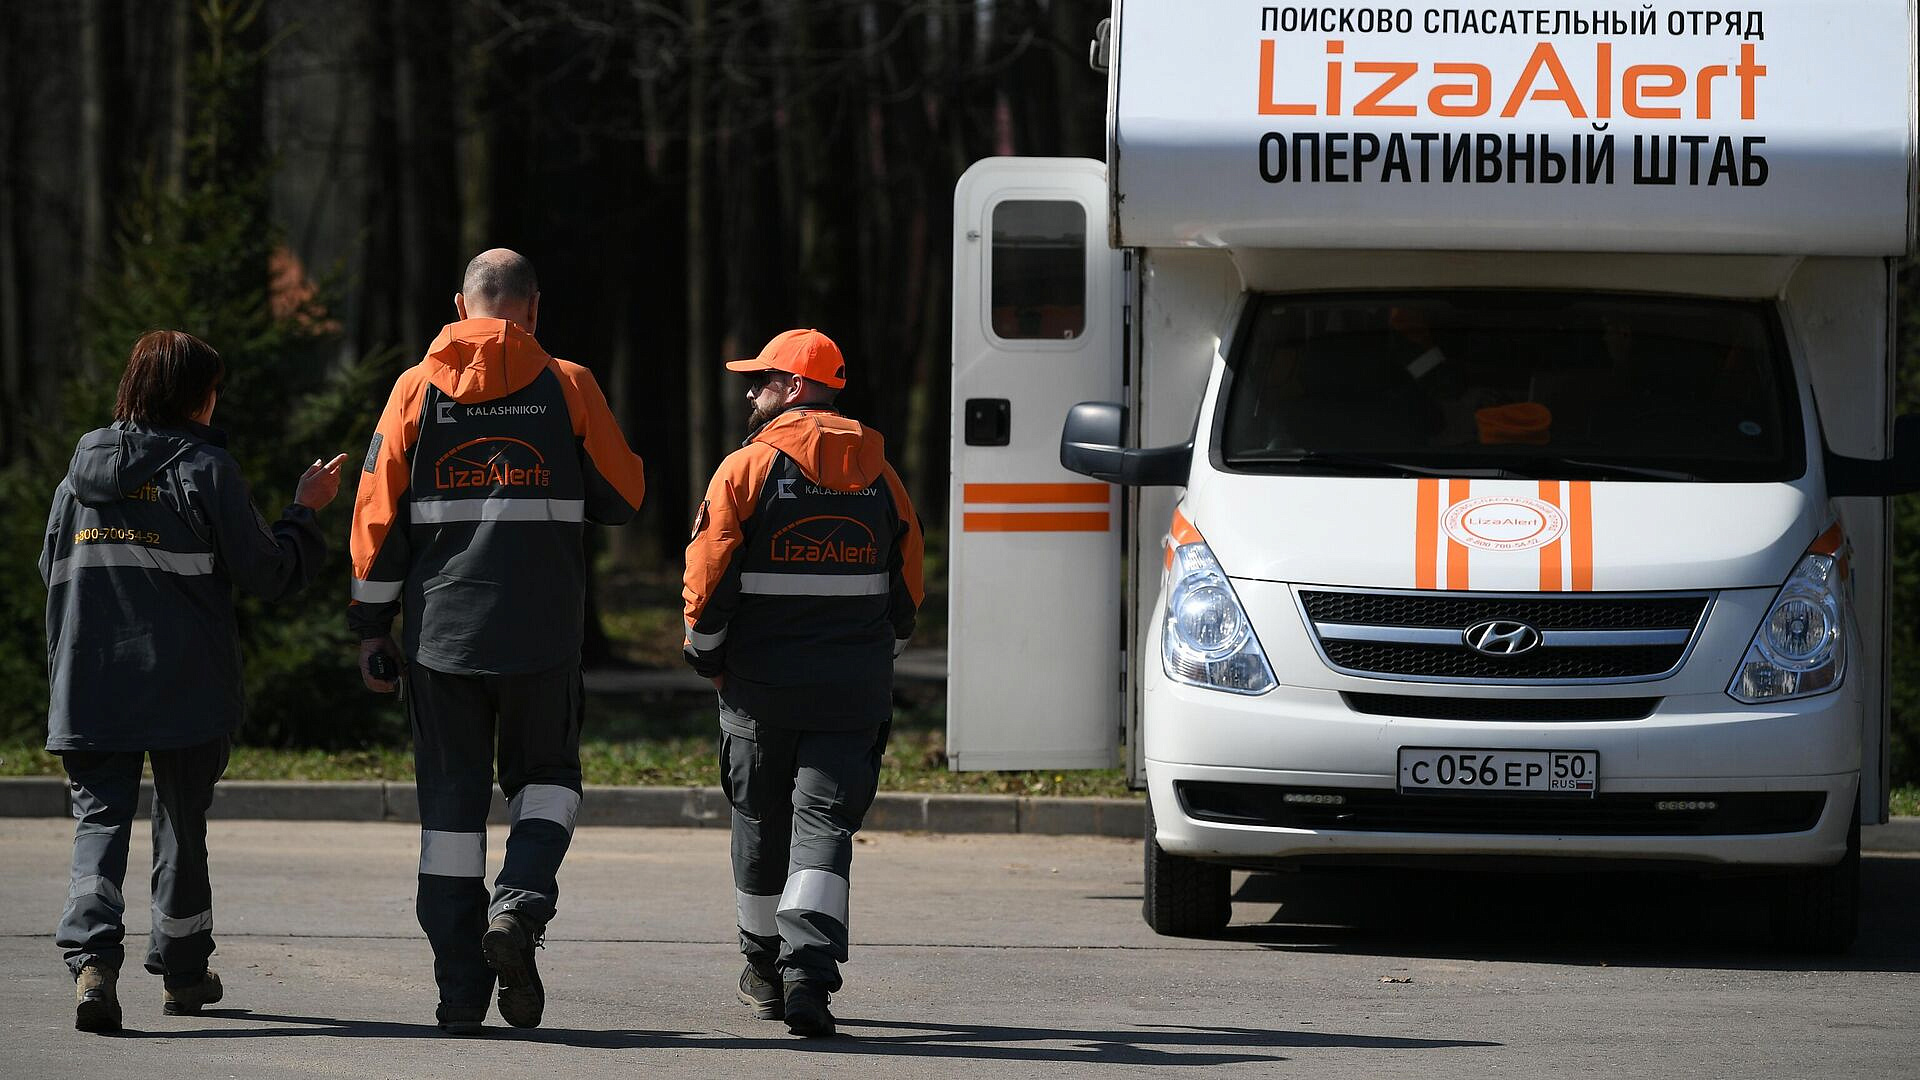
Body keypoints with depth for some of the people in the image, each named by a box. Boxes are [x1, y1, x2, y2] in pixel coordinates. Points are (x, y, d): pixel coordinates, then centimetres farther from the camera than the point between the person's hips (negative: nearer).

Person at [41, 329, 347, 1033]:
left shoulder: (83, 470, 6)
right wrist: (305, 513, 9)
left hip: (89, 684, 2)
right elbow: (267, 572, -5)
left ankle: (92, 955, -24)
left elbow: (53, 571, 13)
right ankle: (183, 971, 26)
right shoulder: (205, 469, -8)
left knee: (100, 816, 0)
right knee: (182, 821, 14)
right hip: (188, 685, -2)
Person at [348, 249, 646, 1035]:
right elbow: (623, 498, 4)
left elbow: (378, 515, 1)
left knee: (451, 800, 7)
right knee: (545, 778, 17)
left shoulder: (418, 389, 3)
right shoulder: (566, 387, -1)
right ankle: (519, 907, -11)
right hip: (543, 631, -1)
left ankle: (461, 992, 5)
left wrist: (373, 628, 7)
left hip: (441, 629, 1)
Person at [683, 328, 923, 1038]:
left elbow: (708, 577, -9)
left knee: (761, 826, 14)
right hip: (854, 693, 2)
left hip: (760, 686, -2)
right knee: (824, 825, -2)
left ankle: (765, 968, 29)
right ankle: (808, 972, -21)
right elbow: (907, 586, 11)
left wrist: (706, 656, 5)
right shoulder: (878, 473, 7)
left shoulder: (747, 468, -6)